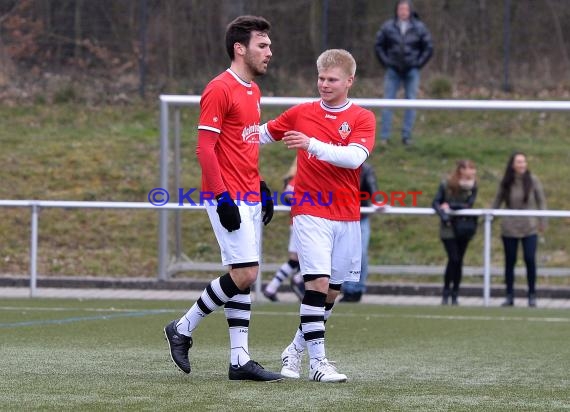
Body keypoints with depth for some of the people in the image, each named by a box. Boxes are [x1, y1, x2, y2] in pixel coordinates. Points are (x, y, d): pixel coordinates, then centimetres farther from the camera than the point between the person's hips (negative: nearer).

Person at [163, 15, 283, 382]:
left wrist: (262, 188, 18)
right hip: (229, 199, -9)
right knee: (244, 274, -13)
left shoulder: (253, 90, 15)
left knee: (244, 276, 7)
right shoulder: (220, 90, -13)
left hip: (249, 198, 9)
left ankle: (240, 360, 8)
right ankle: (183, 329, 2)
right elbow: (205, 148, -16)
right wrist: (223, 197, -20)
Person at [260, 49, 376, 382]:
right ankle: (318, 361, -15)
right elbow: (261, 134, 19)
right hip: (310, 213, -1)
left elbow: (355, 156, -17)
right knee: (318, 281, -16)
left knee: (332, 291, 6)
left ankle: (296, 350, 25)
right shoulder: (301, 113, 6)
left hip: (347, 217, 2)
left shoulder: (363, 118, 1)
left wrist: (313, 144, -28)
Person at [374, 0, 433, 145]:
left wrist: (418, 64, -1)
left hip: (411, 72, 0)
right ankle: (384, 137, -1)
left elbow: (428, 48, 5)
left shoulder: (419, 28, -2)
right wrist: (386, 62, 1)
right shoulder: (388, 27, -1)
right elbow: (379, 46, 9)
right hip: (393, 72, 0)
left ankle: (407, 136, 8)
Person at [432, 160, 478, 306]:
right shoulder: (446, 185, -8)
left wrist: (450, 206, -21)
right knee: (453, 259, -13)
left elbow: (469, 204, -14)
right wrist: (444, 215, -28)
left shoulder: (472, 187, -2)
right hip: (448, 228, -3)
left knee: (459, 261, 4)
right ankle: (446, 293, 1)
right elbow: (435, 203, -13)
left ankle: (455, 295, 11)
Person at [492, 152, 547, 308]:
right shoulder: (505, 183, -1)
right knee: (510, 261, 6)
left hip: (529, 228, -1)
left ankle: (532, 295, 6)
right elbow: (497, 202, 8)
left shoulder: (532, 180, -3)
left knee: (530, 260, -5)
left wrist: (542, 222, -3)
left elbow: (541, 201, 1)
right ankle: (509, 296, 14)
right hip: (509, 229, 1)